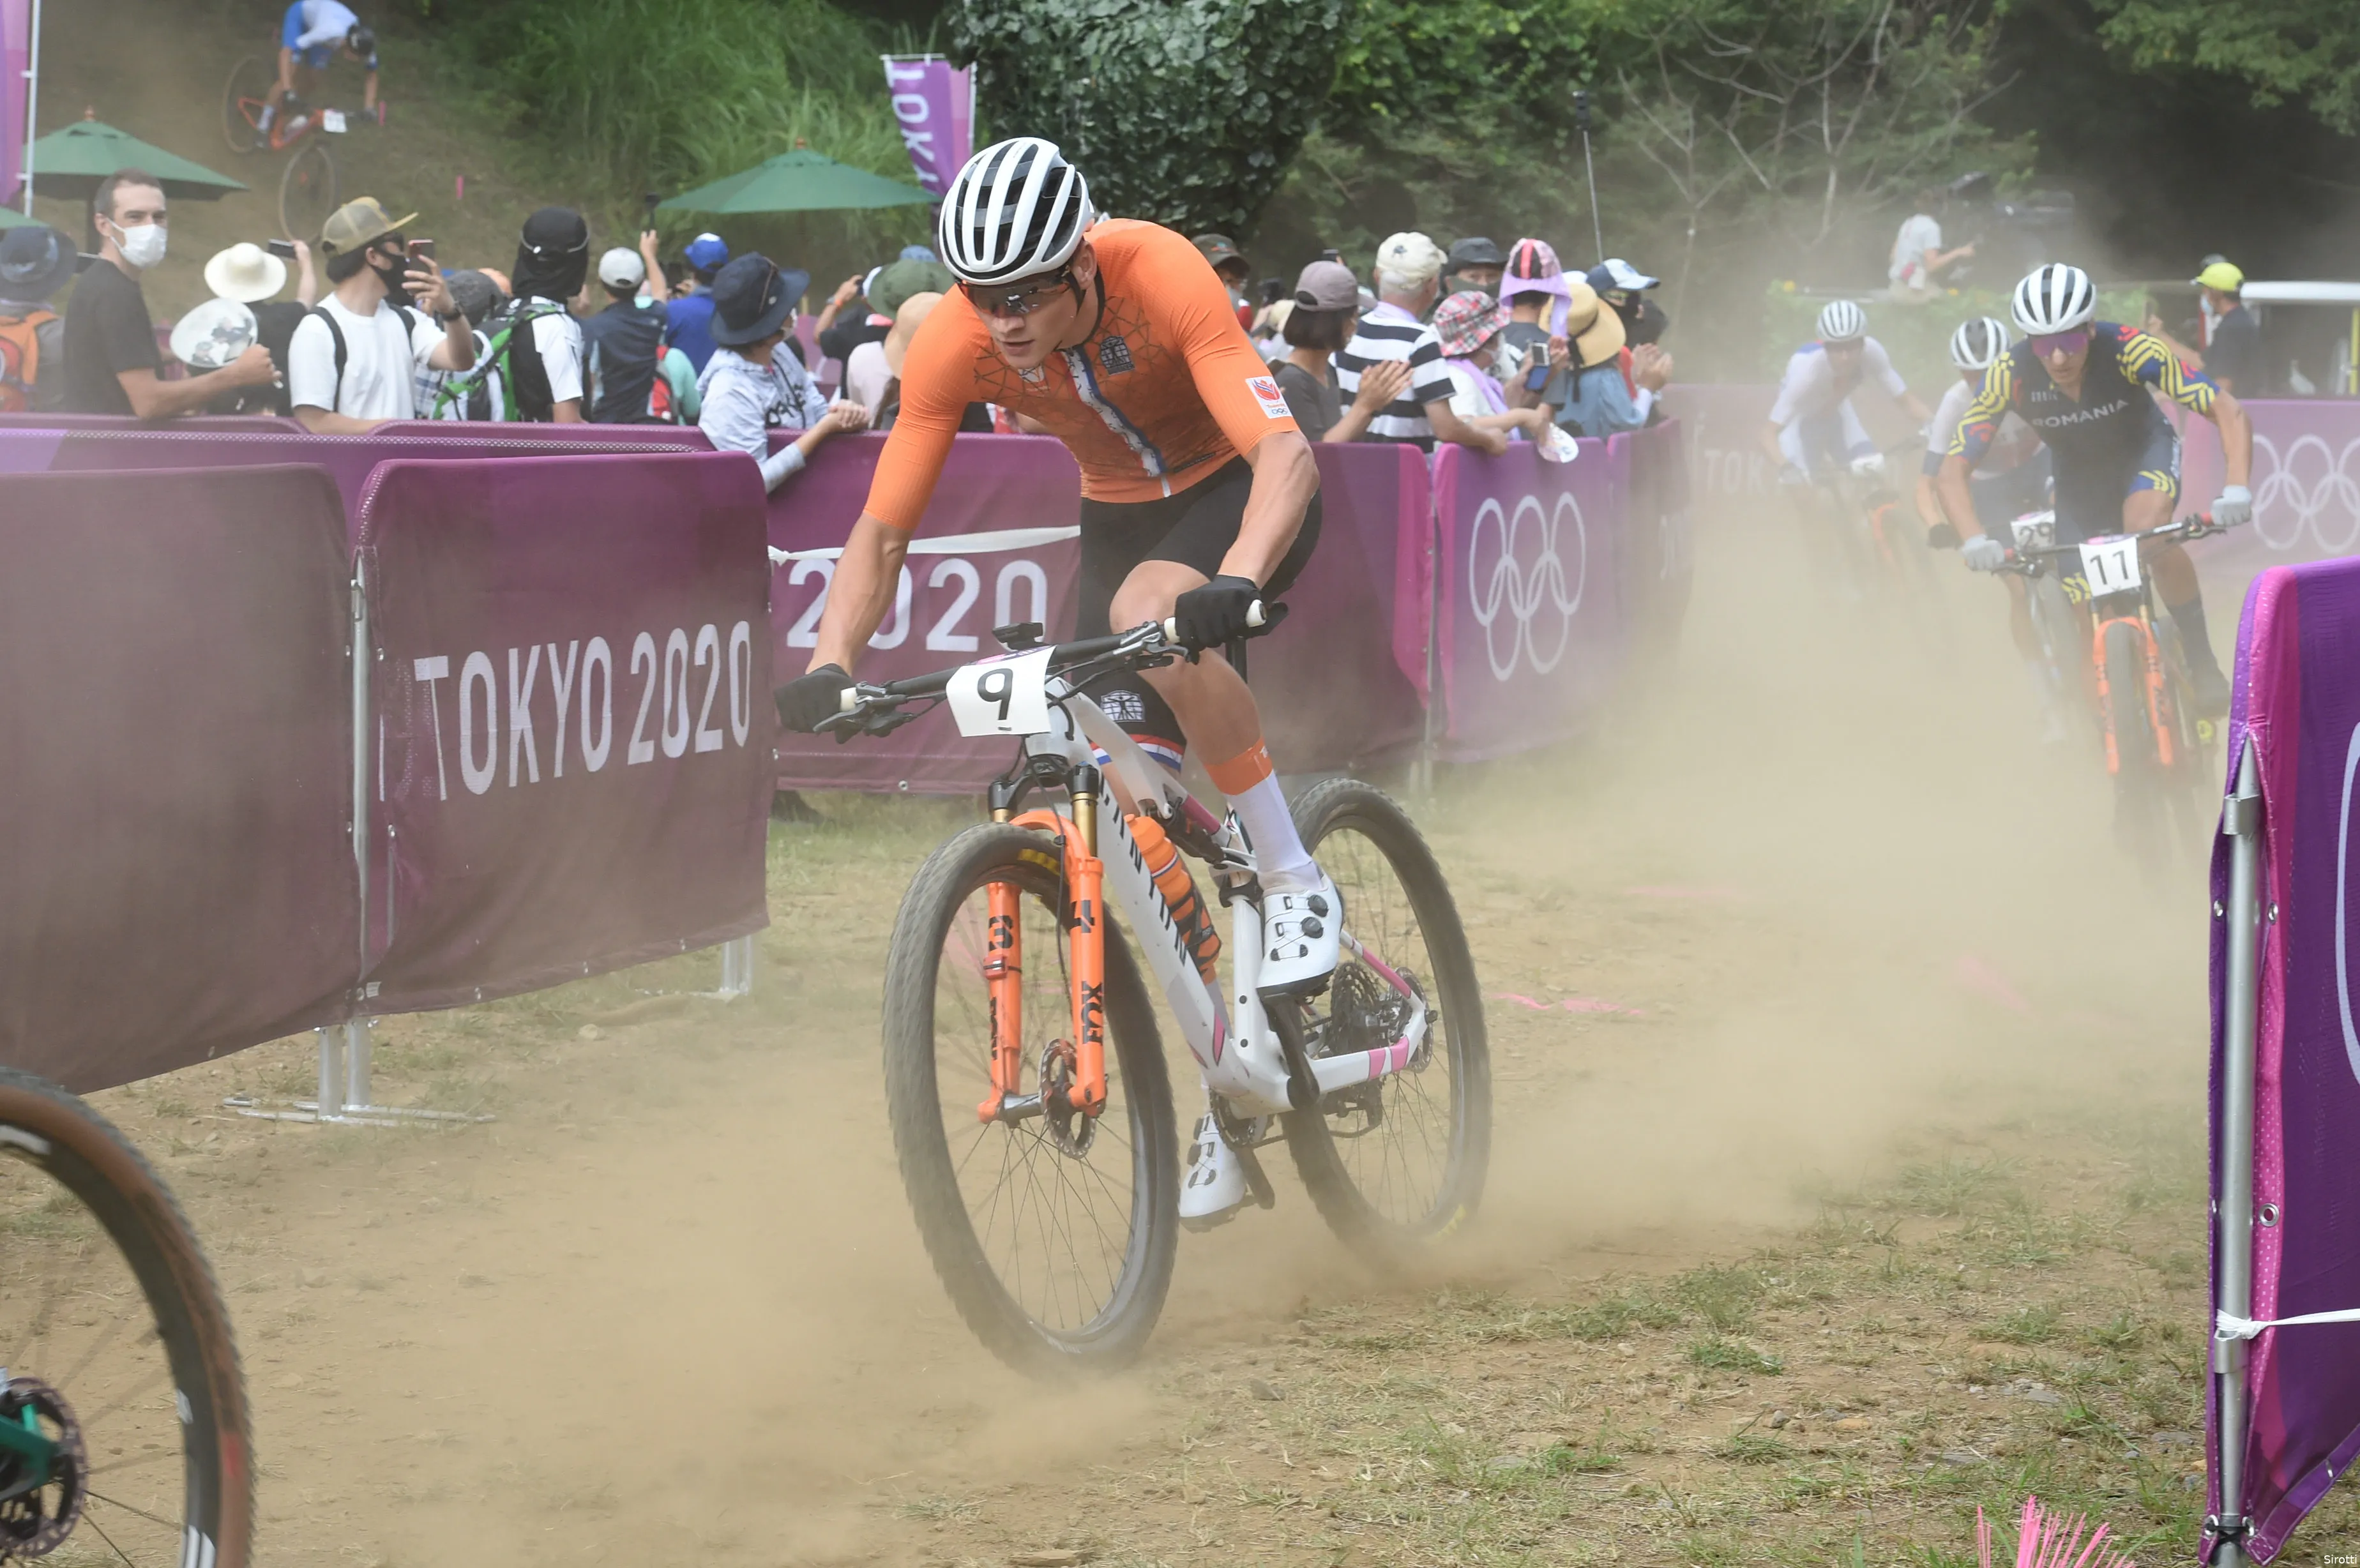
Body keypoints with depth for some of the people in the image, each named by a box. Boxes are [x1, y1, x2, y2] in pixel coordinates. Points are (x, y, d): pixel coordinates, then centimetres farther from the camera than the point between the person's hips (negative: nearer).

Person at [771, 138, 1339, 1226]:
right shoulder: (955, 345, -22)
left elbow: (1286, 456, -41)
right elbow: (882, 531, -16)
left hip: (1239, 491, -4)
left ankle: (1297, 884, -20)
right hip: (1119, 512, 4)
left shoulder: (1163, 279, -33)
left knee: (1149, 616, -37)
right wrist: (827, 669, -32)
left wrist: (1234, 585, -58)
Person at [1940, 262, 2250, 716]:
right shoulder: (2010, 375, -30)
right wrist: (1974, 542, -45)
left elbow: (2229, 412, -33)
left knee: (2150, 533, -34)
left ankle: (2203, 663, -17)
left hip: (2144, 448, -2)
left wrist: (2236, 490, -49)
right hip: (2078, 470, 2)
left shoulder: (2129, 349, -35)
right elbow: (1951, 472, -27)